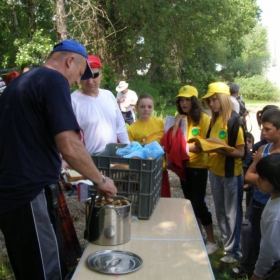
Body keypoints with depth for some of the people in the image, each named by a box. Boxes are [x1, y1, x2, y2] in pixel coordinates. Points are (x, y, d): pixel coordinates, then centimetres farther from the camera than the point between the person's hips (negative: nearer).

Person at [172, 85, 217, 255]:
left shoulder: (203, 118, -13)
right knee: (190, 202, 16)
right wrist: (177, 122, -15)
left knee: (198, 203, -4)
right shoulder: (180, 117, 4)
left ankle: (212, 242, 9)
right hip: (184, 165, 6)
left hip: (198, 166, -6)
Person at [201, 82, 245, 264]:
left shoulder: (235, 121, -16)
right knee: (220, 211, 16)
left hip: (231, 173, -7)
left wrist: (221, 150, -30)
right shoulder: (215, 120, 7)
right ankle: (226, 243, 31)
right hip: (215, 171, 7)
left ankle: (234, 250, 16)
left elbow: (241, 152, -18)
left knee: (232, 213, 4)